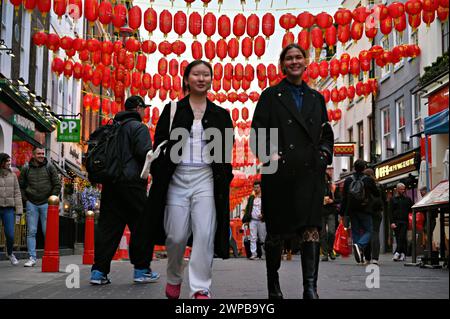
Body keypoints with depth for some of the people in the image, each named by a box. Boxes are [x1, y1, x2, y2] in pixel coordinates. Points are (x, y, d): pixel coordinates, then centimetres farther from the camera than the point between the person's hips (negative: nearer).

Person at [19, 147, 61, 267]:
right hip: (31, 204, 1)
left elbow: (57, 184, 4)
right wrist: (25, 199, 3)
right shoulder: (26, 168, 4)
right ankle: (32, 258, 6)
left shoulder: (50, 167, 1)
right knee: (31, 231, 1)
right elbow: (20, 185, 12)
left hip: (46, 204, -1)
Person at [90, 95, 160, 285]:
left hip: (110, 182, 7)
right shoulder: (138, 127, -4)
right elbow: (145, 153, -15)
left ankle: (99, 271, 1)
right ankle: (142, 270, 4)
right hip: (131, 182, -7)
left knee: (108, 226, 5)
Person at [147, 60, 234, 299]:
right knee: (176, 236, 1)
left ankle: (201, 289, -5)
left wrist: (224, 183, 1)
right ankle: (174, 277, 27)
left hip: (206, 179, 1)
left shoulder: (221, 115, 11)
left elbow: (226, 153, 10)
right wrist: (158, 178, -4)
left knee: (205, 235, -9)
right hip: (176, 178, 0)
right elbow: (159, 146, 4)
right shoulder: (172, 110, 8)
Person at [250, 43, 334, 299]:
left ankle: (311, 288, -14)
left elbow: (326, 132, 21)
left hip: (310, 172, 2)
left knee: (311, 228, -11)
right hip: (279, 172, -2)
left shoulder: (316, 98, 18)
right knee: (277, 231, 6)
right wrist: (270, 154, -13)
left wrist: (324, 153, 3)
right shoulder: (271, 95, 7)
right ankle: (273, 284, 22)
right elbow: (258, 132, 1)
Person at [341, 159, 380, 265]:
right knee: (368, 230, 6)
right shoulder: (369, 180, -5)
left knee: (355, 232, 10)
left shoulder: (348, 180, 3)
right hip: (365, 210, -3)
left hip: (351, 211, 3)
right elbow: (377, 194, 5)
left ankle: (360, 258, 8)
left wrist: (342, 213, 9)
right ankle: (360, 245, -23)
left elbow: (344, 198, 4)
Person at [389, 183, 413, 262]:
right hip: (396, 222, 1)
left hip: (404, 222, -1)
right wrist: (392, 222, -7)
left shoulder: (407, 199, 15)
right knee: (398, 239, 1)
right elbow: (390, 212, 5)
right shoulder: (393, 199, 12)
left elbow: (412, 209, 14)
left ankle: (397, 253, -20)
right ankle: (403, 254, 7)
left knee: (401, 237, -14)